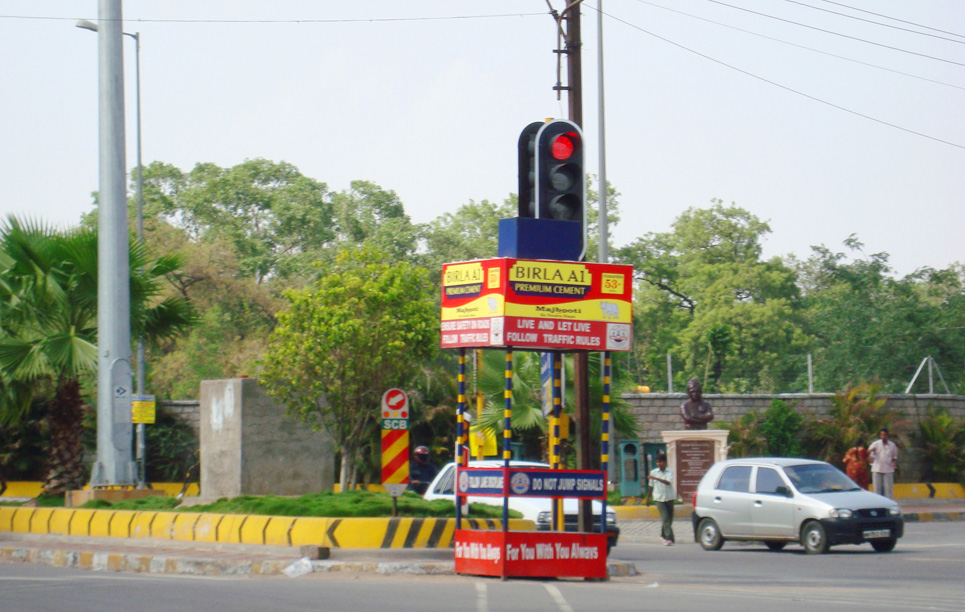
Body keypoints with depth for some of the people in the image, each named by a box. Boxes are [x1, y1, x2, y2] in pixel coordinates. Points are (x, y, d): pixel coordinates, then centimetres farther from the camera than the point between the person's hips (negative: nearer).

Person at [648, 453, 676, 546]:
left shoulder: (670, 472, -1)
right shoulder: (653, 472, 5)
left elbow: (668, 482, -19)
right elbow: (651, 486, 14)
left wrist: (655, 478, -27)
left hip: (669, 497, 1)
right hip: (659, 498, -1)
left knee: (670, 518, 7)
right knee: (665, 517, -15)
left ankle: (663, 535, 28)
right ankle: (669, 537, -20)